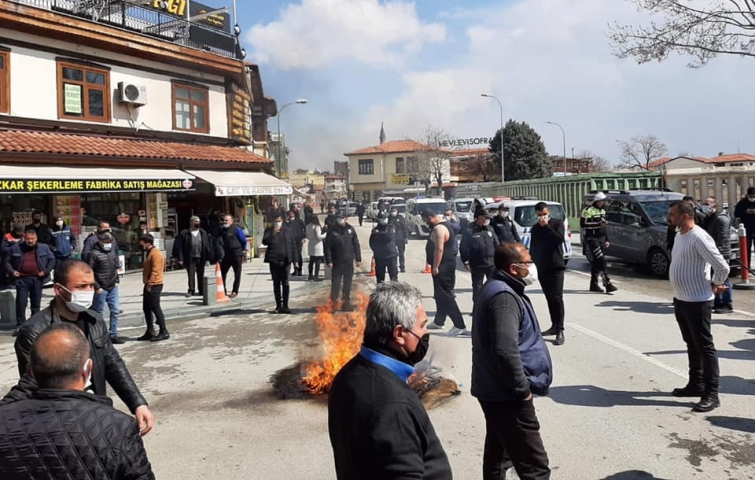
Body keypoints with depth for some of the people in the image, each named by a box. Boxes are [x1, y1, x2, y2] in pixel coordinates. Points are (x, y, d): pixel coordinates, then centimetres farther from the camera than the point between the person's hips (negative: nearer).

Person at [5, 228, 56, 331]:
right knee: (21, 303, -6)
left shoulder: (44, 247, 2)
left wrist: (46, 271, -4)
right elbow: (7, 261, 13)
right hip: (22, 279, -1)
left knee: (36, 304, 10)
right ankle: (20, 325, 2)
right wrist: (11, 271, -4)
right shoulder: (15, 248, 3)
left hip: (37, 279, 1)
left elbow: (52, 259, 8)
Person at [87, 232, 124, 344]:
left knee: (115, 310, 8)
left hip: (113, 287, 7)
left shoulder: (112, 251, 9)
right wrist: (97, 287, -15)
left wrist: (117, 280, 12)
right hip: (101, 289, -7)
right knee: (99, 313, 3)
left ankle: (113, 335, 16)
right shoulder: (94, 254, -12)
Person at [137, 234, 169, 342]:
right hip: (149, 285, 10)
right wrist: (148, 284, 18)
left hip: (154, 286, -10)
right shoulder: (149, 253, 17)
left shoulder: (156, 253, -16)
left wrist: (149, 284, -22)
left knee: (155, 308, -7)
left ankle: (164, 332, -2)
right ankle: (150, 332, 19)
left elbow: (155, 270, -22)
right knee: (146, 308, 12)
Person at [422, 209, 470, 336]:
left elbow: (439, 249, -25)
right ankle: (438, 322, 31)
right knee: (441, 295, 19)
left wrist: (435, 267, -22)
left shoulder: (438, 229, -18)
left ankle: (460, 326, -11)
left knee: (445, 296, -10)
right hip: (446, 264, 11)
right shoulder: (443, 226, 16)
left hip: (442, 266, -11)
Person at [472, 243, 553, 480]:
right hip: (506, 394, -11)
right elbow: (506, 351, -31)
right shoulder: (504, 297, -21)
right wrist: (523, 389, -18)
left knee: (498, 454, 22)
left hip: (495, 390, 11)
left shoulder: (498, 289, 13)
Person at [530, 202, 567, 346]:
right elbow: (532, 248, 16)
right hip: (541, 268, 5)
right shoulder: (535, 228, 12)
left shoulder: (557, 223, -1)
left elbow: (560, 238, -19)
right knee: (549, 298, 10)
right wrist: (532, 264, 12)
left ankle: (560, 331, -12)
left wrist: (547, 226, -18)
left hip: (556, 266, -5)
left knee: (557, 298, -10)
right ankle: (554, 326, 19)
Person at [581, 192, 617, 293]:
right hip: (592, 238, -8)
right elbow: (583, 224, -16)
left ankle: (594, 284, 13)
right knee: (601, 259, -17)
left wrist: (606, 240, 21)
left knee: (597, 261, 8)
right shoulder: (588, 210, -8)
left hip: (601, 238, 8)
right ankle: (607, 283, -20)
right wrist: (597, 224, -20)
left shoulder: (602, 211, 18)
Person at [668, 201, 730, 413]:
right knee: (692, 345, 18)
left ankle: (711, 394, 4)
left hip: (697, 302, -9)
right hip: (681, 300, 9)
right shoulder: (679, 236, 10)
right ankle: (696, 384, 30)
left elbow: (722, 267, -21)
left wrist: (715, 285, -5)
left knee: (705, 347, -2)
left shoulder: (699, 238, -20)